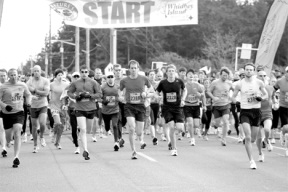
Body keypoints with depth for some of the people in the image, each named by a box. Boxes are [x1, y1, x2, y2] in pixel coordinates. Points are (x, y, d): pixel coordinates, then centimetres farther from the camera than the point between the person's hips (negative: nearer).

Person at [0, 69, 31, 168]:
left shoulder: (22, 85, 4)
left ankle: (16, 157, -20)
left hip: (19, 112, 1)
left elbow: (28, 95, 22)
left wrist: (28, 102, 2)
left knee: (17, 133, -18)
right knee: (8, 136, 7)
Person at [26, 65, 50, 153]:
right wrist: (32, 97, -29)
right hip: (33, 106, 1)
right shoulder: (30, 81, -1)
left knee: (42, 123, -21)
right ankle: (35, 146, 19)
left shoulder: (45, 81, -2)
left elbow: (46, 93, -13)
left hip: (43, 105, -1)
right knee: (34, 126, 5)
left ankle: (42, 137, 11)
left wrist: (35, 90, -15)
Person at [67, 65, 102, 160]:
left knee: (88, 128, 13)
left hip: (91, 108, 2)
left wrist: (90, 95, -16)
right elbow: (69, 92, 12)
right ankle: (85, 150, -14)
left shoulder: (93, 83, 0)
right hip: (79, 109, -2)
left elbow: (99, 94, 0)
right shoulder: (75, 83, 1)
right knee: (83, 130, -13)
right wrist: (75, 96, -8)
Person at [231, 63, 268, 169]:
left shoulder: (259, 83, 0)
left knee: (254, 138, 10)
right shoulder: (240, 84, -2)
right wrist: (236, 102, -15)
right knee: (248, 137, -16)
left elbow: (266, 95, 10)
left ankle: (260, 152, 42)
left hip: (256, 111, 1)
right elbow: (233, 96, 7)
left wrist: (260, 98, -12)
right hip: (245, 112, -1)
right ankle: (251, 161, -11)